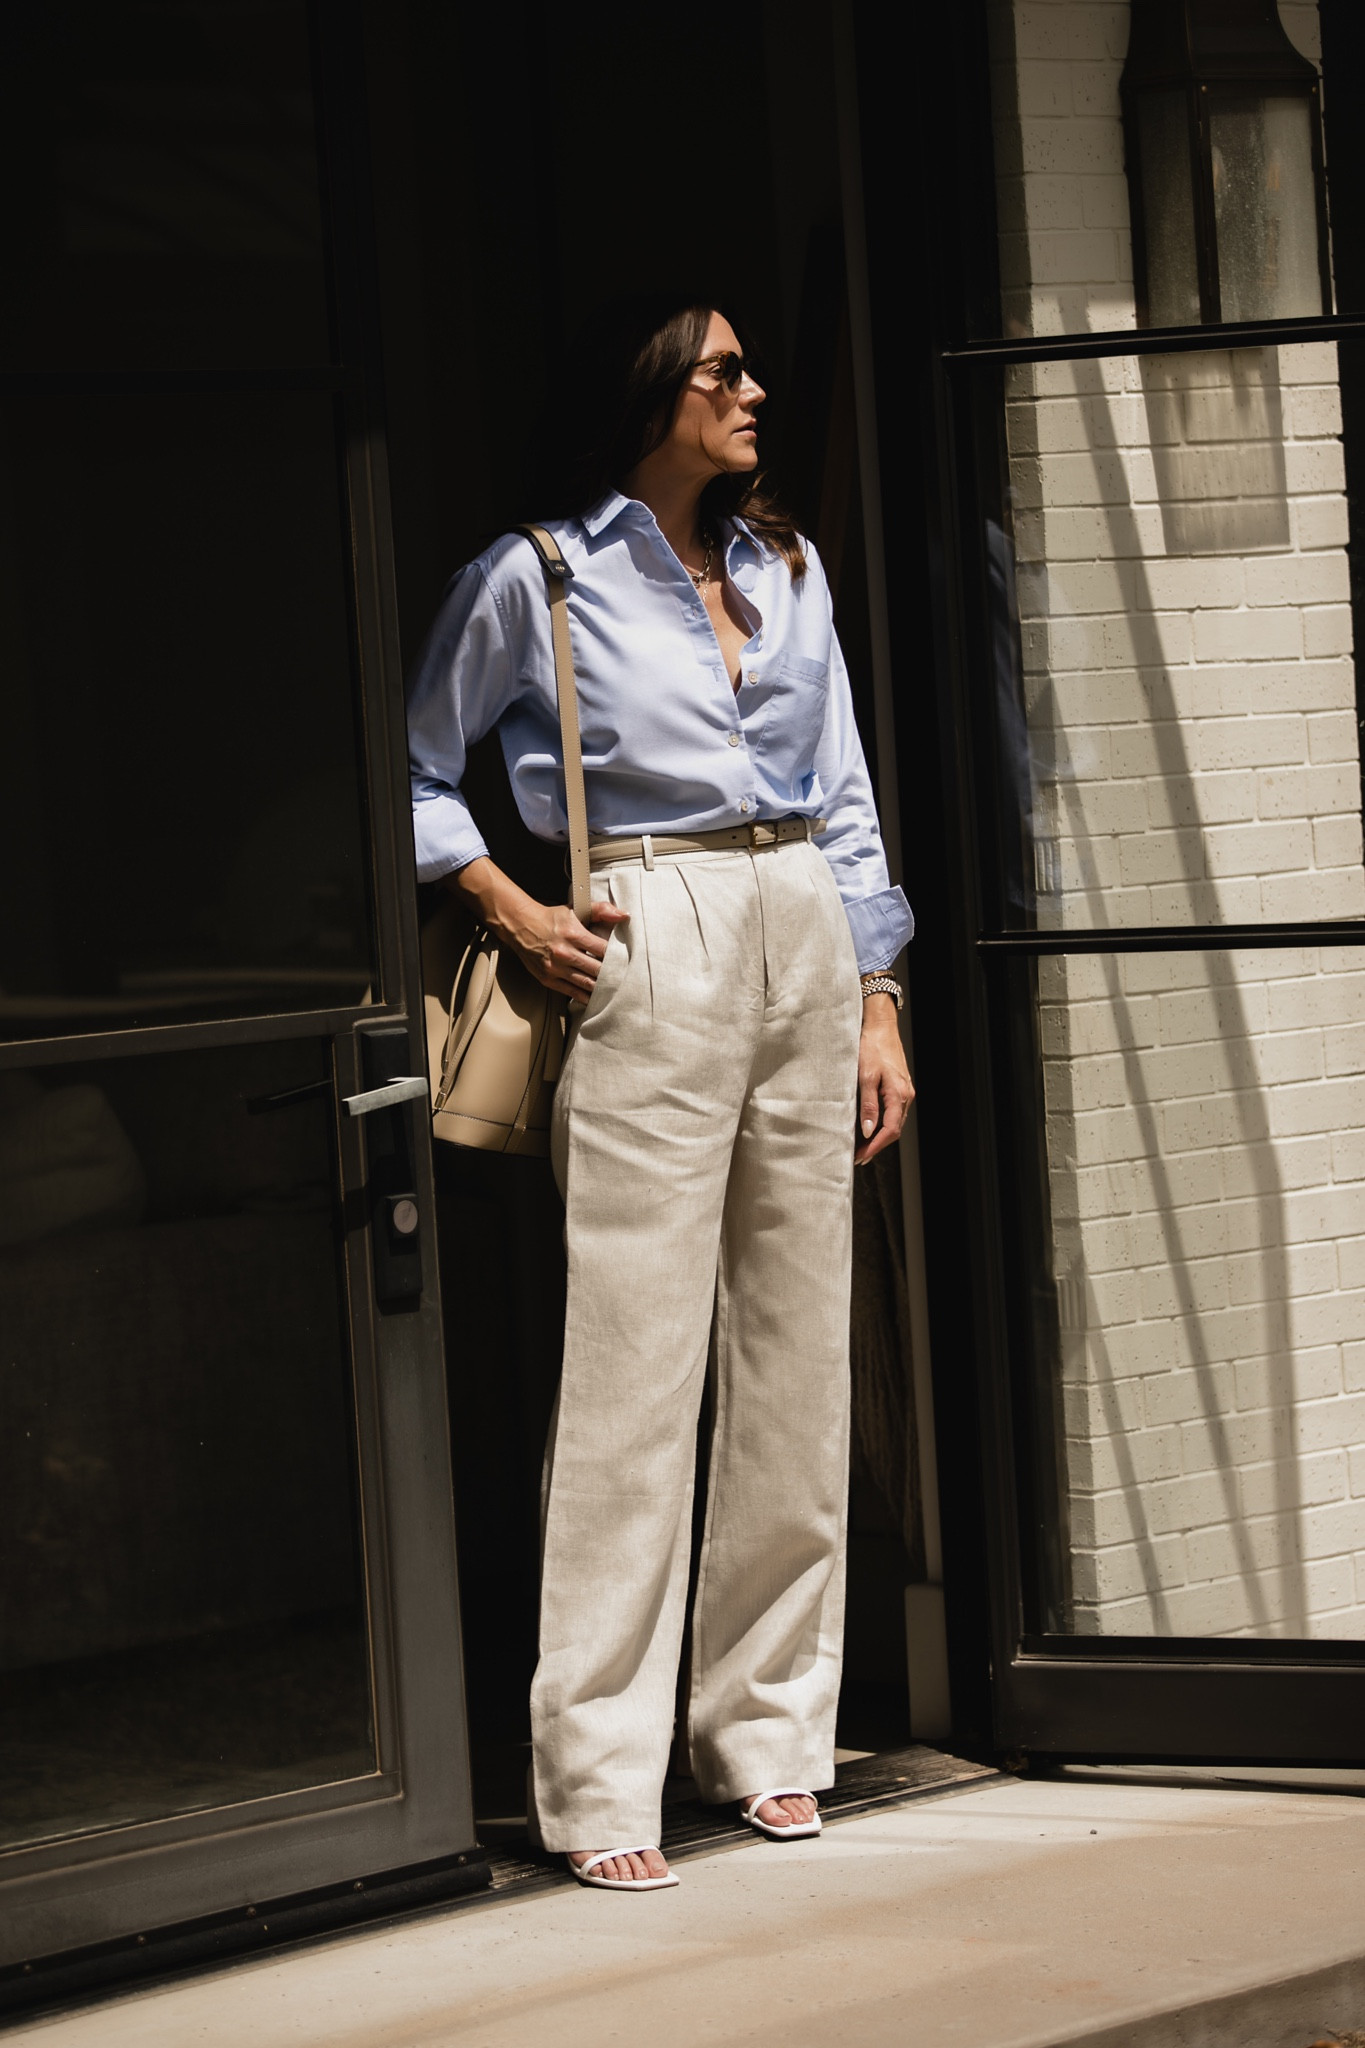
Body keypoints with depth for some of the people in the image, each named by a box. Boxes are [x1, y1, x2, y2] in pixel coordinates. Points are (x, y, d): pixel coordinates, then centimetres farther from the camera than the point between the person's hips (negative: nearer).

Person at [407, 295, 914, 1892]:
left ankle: (766, 1727, 17)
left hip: (807, 948, 6)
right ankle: (600, 1775, -5)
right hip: (652, 961, -6)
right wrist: (514, 913, -6)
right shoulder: (537, 576, 0)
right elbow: (419, 769, 6)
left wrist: (878, 1009, 10)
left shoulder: (785, 567, 15)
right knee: (638, 1361, -8)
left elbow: (845, 800, 15)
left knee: (800, 1350, 7)